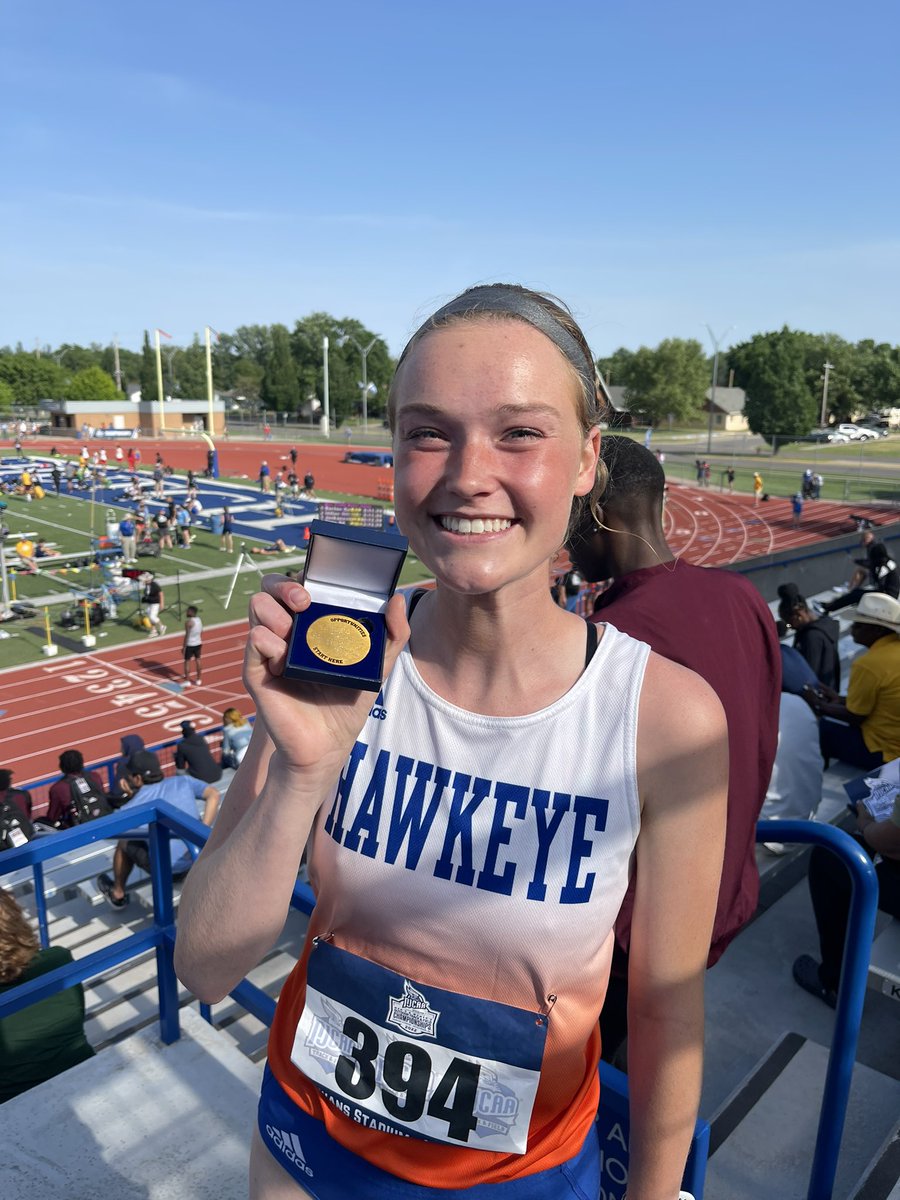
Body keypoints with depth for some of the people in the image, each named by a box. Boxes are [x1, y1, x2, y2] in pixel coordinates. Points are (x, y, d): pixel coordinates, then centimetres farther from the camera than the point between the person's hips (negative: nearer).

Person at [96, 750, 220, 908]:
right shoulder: (182, 781, 1)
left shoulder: (131, 808, -3)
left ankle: (118, 894, 41)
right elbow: (213, 794, -7)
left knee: (124, 844, 22)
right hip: (199, 859, 3)